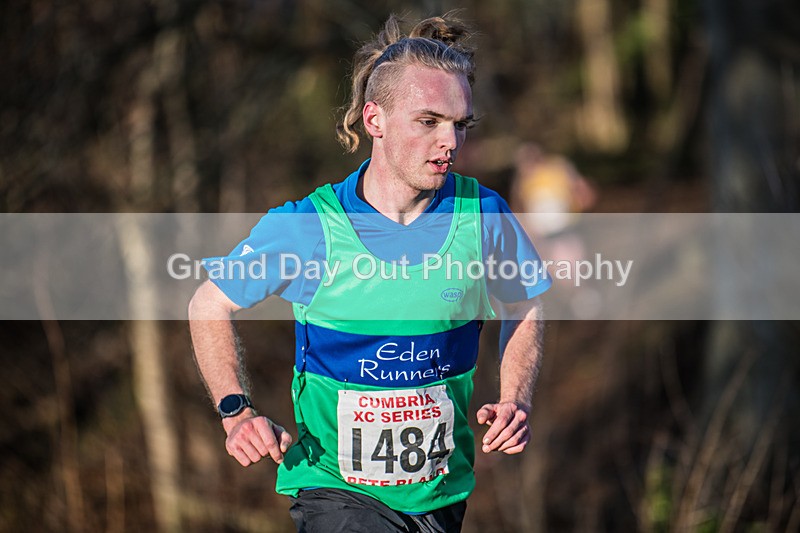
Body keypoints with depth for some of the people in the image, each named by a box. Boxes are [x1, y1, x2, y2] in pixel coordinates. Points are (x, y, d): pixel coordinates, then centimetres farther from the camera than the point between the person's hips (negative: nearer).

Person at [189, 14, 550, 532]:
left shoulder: (483, 214, -4)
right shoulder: (306, 226, -11)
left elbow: (523, 310, 14)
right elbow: (210, 304, 4)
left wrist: (516, 402, 0)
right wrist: (238, 413, -6)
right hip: (336, 489, -3)